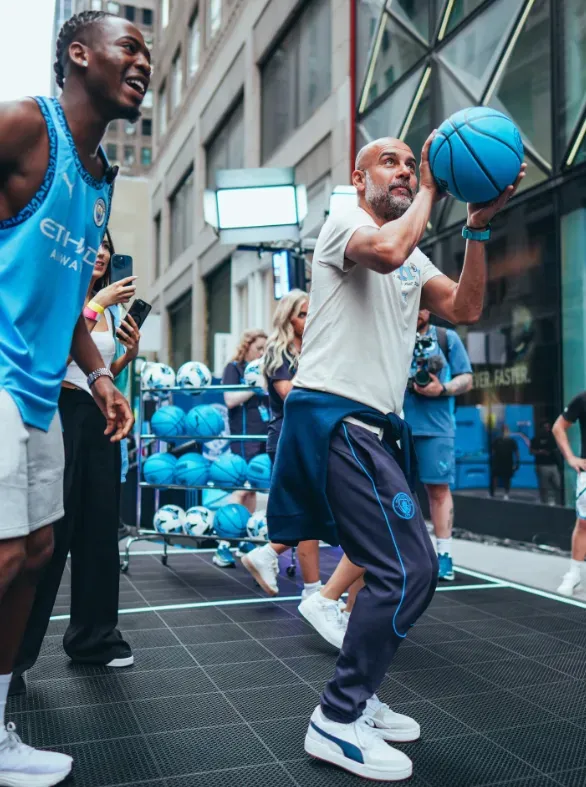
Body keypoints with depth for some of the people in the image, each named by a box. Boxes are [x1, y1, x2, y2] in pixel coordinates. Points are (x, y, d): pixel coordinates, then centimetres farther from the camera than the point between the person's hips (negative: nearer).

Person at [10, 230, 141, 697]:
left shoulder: (112, 308, 15)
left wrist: (131, 353, 3)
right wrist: (95, 304, -20)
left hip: (100, 418, 6)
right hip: (61, 415, -6)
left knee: (100, 531, 8)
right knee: (51, 533, -5)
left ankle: (93, 637, 21)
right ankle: (14, 652, 7)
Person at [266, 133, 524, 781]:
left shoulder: (415, 258, 23)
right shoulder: (343, 224, -2)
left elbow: (465, 309, 11)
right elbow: (386, 251, -25)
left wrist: (478, 227, 3)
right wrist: (431, 190, -9)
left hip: (374, 425, 10)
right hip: (335, 416, -10)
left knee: (398, 569, 13)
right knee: (408, 570, -14)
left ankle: (354, 699, 26)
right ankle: (336, 722, -3)